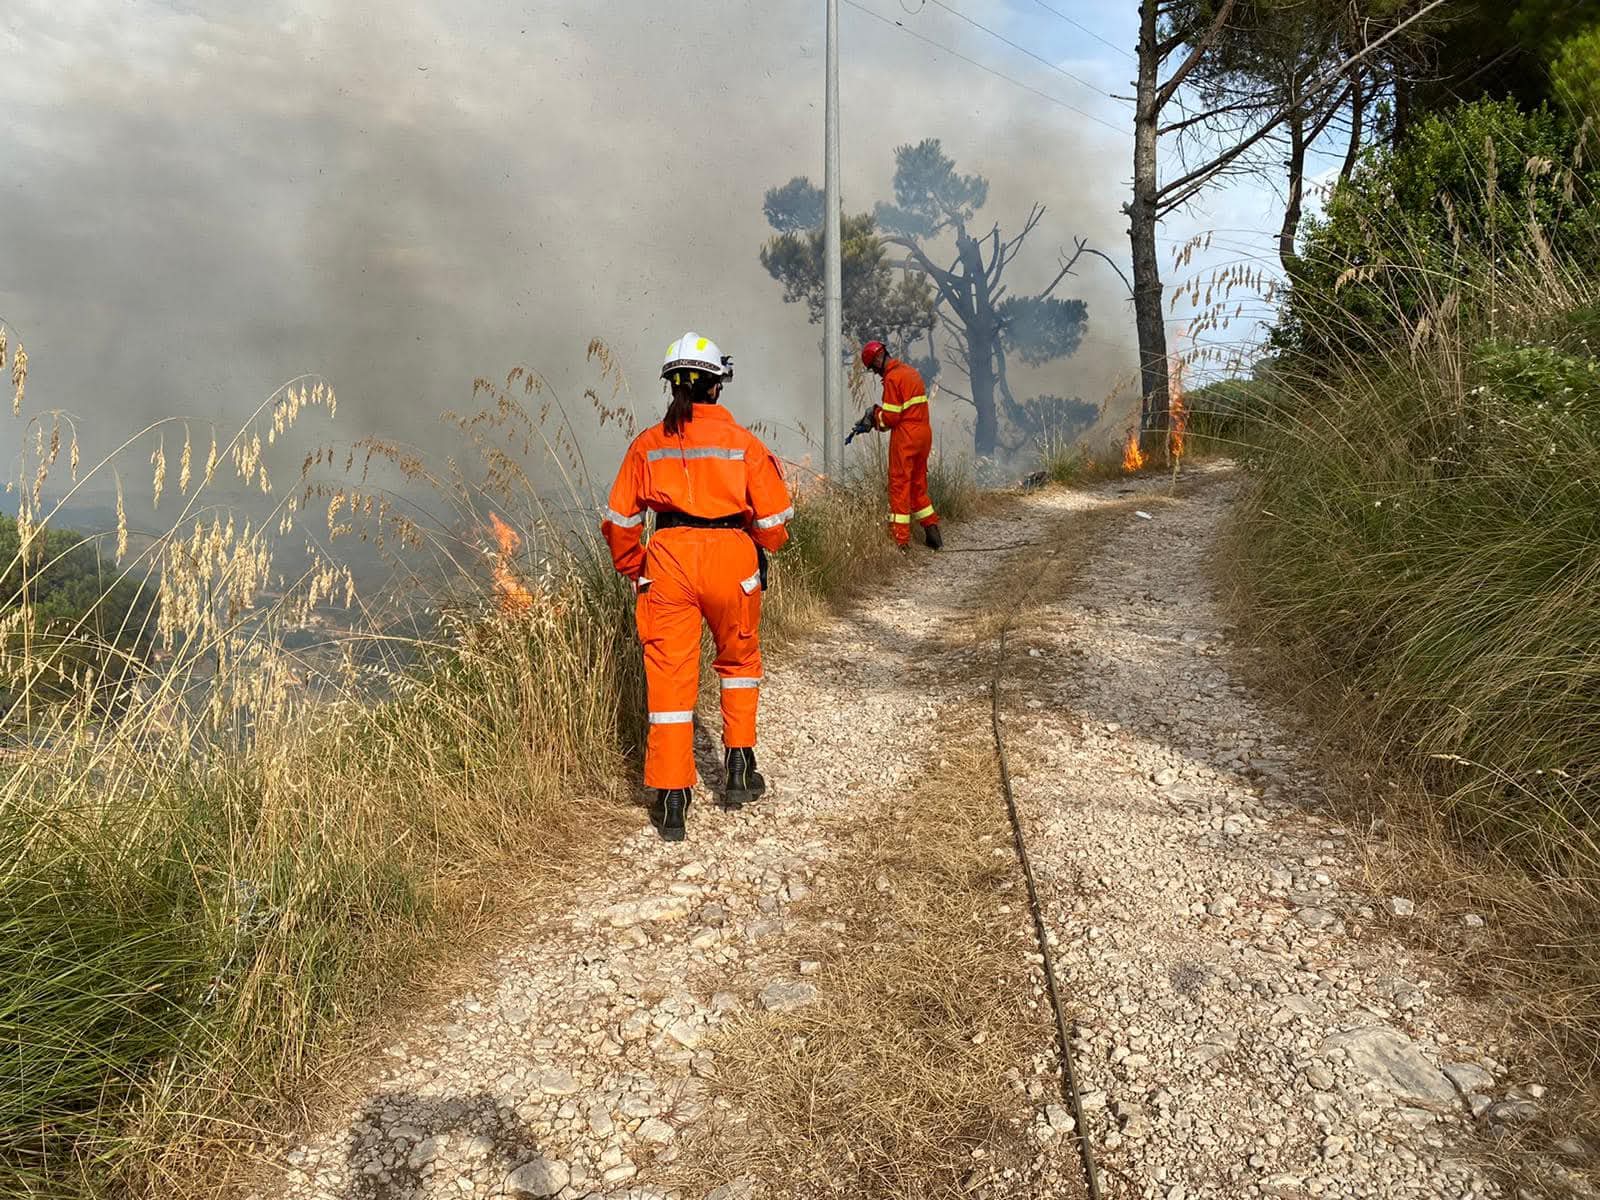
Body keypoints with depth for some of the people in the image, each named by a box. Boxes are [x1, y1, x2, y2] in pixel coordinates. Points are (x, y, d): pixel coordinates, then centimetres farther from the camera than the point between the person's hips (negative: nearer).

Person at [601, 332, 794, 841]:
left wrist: (634, 570, 21)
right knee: (739, 660, 23)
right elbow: (773, 519, -2)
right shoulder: (743, 441, 0)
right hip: (731, 556, -1)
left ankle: (671, 799, 10)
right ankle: (738, 770, 28)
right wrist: (761, 551, 19)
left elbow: (620, 521, 6)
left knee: (669, 674, 7)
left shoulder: (647, 444, 5)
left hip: (667, 559, 1)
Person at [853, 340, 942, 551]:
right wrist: (874, 418, 9)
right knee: (918, 484, 17)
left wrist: (873, 416, 3)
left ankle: (900, 539, 1)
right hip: (924, 433, 9)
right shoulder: (909, 370, 14)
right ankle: (932, 531, 18)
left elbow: (890, 417, -16)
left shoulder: (892, 377, -14)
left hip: (905, 437, -8)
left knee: (899, 485, -1)